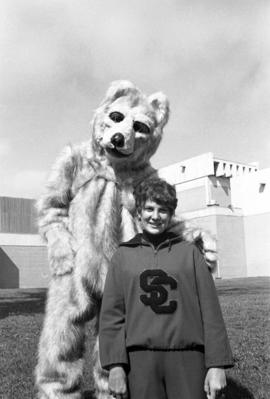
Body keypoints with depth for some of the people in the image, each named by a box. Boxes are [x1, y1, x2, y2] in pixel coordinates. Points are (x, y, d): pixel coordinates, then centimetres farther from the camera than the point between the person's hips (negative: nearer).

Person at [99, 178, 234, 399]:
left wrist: (217, 364, -2)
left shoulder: (189, 252, 6)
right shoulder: (123, 256, 8)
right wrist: (115, 365, -5)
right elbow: (111, 314, 3)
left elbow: (210, 310, 3)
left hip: (188, 357, 0)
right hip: (140, 358, 1)